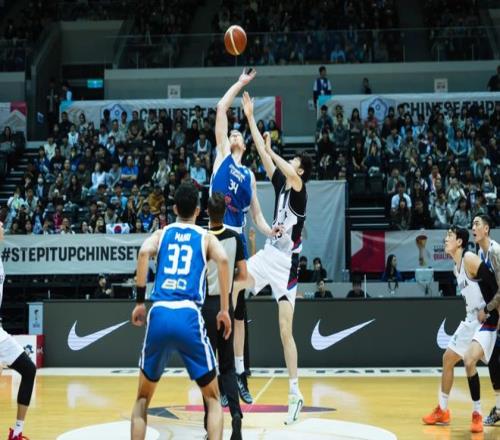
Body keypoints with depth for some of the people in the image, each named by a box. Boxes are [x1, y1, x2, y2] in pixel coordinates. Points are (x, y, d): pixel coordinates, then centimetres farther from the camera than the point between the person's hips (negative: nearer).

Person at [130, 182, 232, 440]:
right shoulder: (206, 237, 16)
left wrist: (139, 301, 1)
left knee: (143, 398, 20)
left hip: (159, 315, 2)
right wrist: (225, 309, 1)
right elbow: (222, 260, -5)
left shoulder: (161, 234, 18)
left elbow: (144, 253, -4)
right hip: (189, 316, -1)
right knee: (212, 399, 12)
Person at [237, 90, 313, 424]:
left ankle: (295, 394, 1)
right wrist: (251, 118, 8)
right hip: (268, 254, 7)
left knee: (286, 331, -6)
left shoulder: (299, 190, -10)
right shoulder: (281, 183, 10)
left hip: (286, 262, -7)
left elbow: (291, 175, -33)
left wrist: (270, 150, -24)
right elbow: (264, 155, 9)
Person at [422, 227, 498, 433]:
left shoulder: (470, 259, -18)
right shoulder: (456, 267, 10)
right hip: (470, 320, 10)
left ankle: (477, 415, -13)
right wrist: (469, 316, 14)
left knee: (469, 361, -25)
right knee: (448, 359, 14)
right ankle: (442, 411, 27)